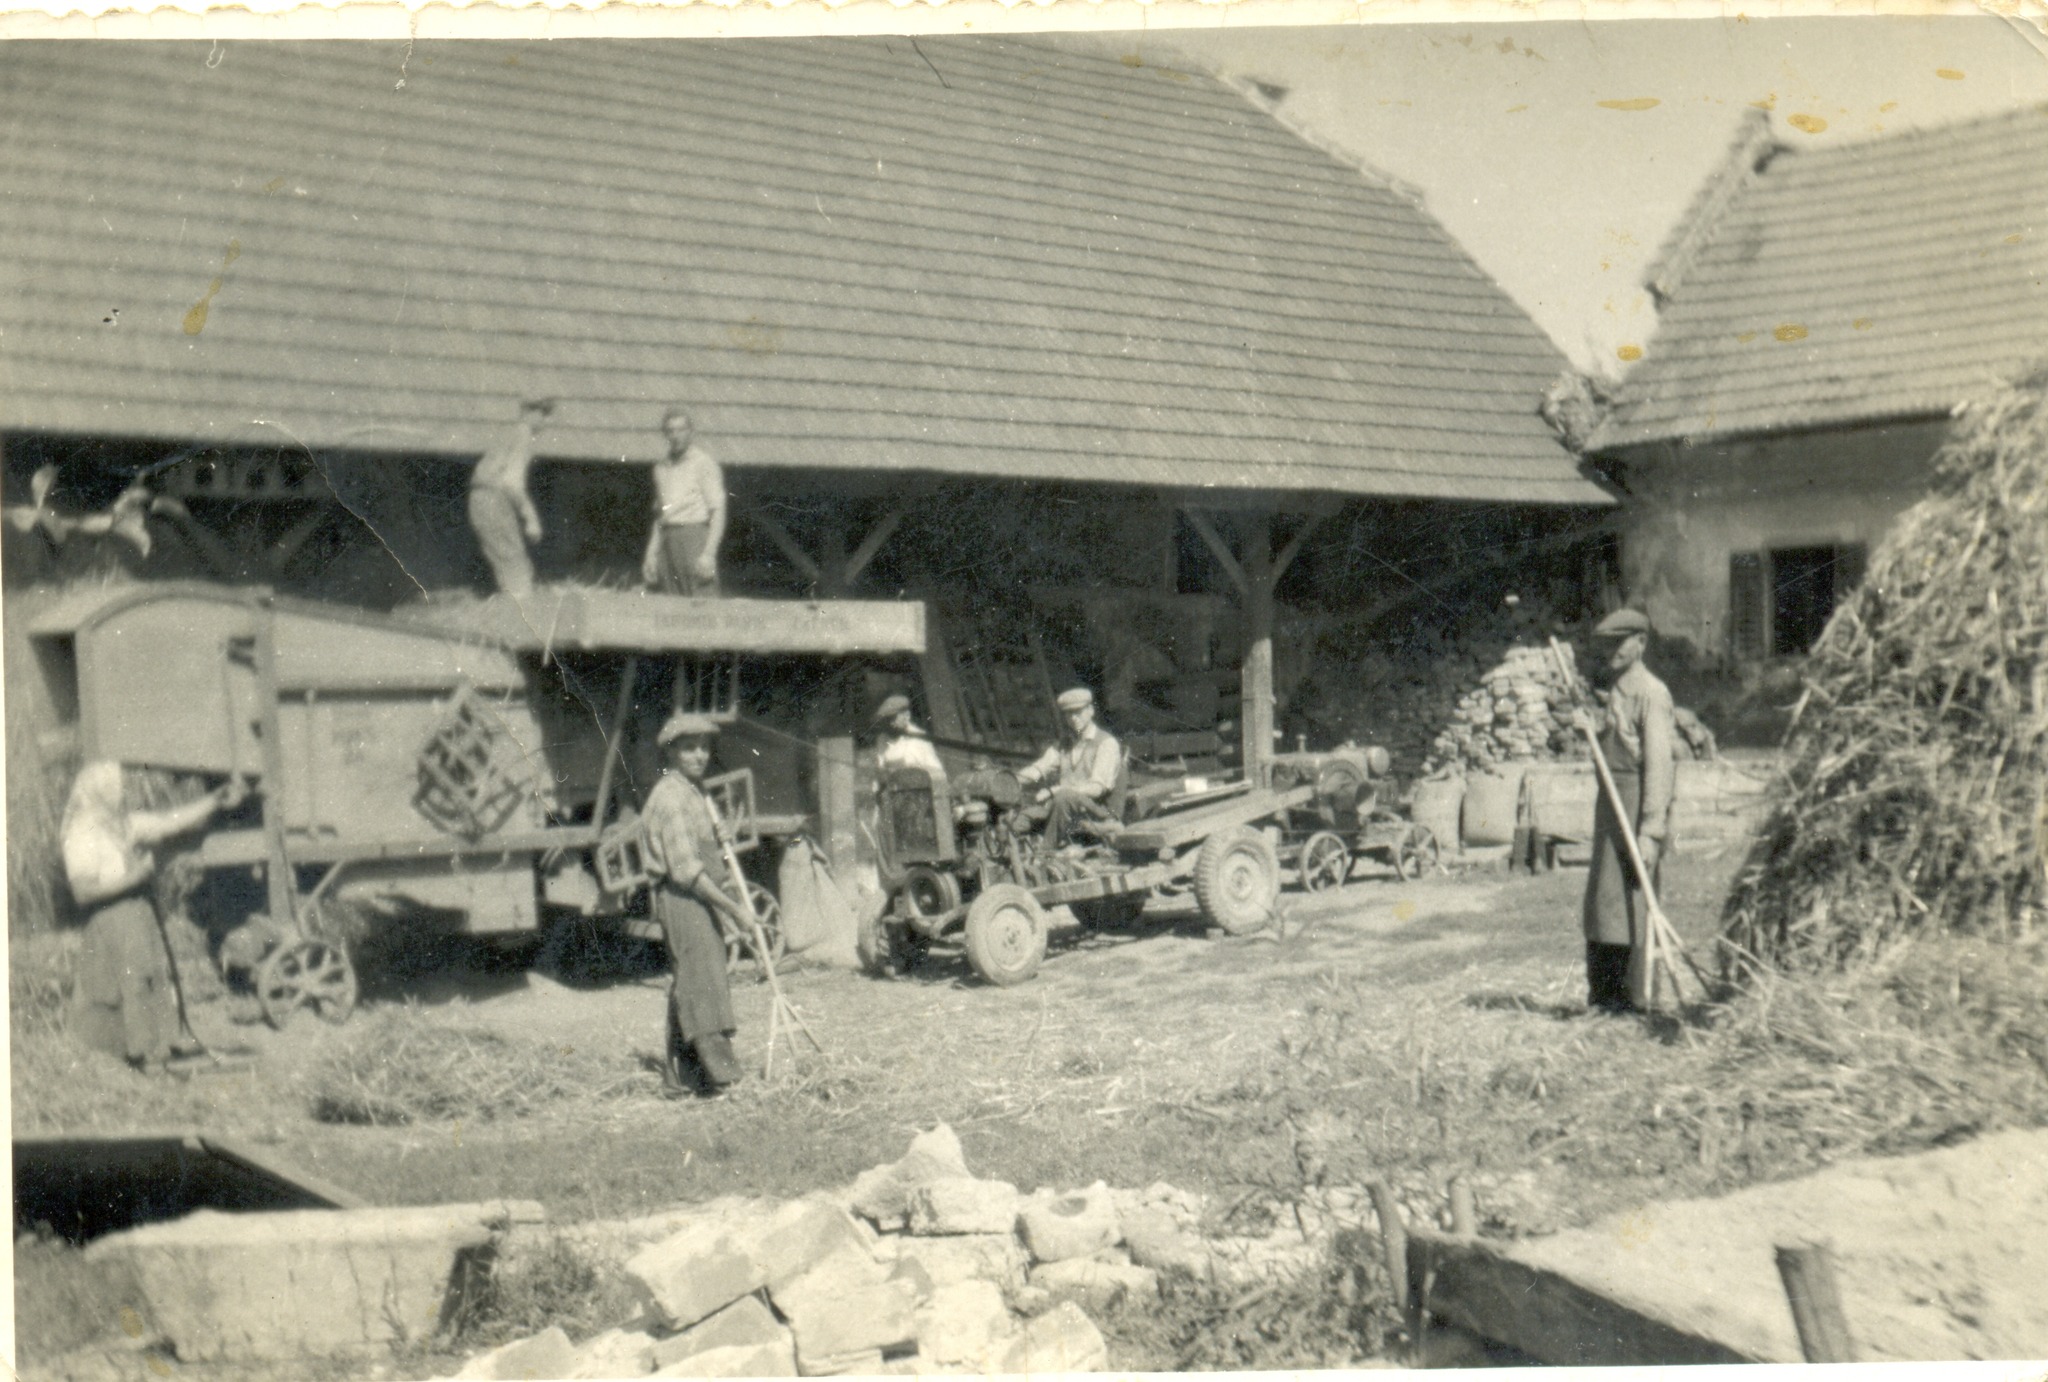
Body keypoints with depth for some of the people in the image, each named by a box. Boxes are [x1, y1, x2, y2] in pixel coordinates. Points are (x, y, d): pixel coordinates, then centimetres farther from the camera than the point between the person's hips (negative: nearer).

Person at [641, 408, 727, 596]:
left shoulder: (704, 462, -3)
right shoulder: (662, 467, 18)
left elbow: (718, 512, -8)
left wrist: (709, 553, -18)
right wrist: (651, 554, 14)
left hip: (695, 538, -6)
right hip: (668, 543, 6)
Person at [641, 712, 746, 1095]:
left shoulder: (694, 792, 18)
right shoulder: (670, 796, -14)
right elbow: (685, 869, -20)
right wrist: (732, 907, -18)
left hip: (699, 899, 10)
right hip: (681, 900, -10)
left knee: (686, 990, 12)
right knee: (704, 983, -13)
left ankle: (679, 1078, 17)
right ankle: (723, 1073, -17)